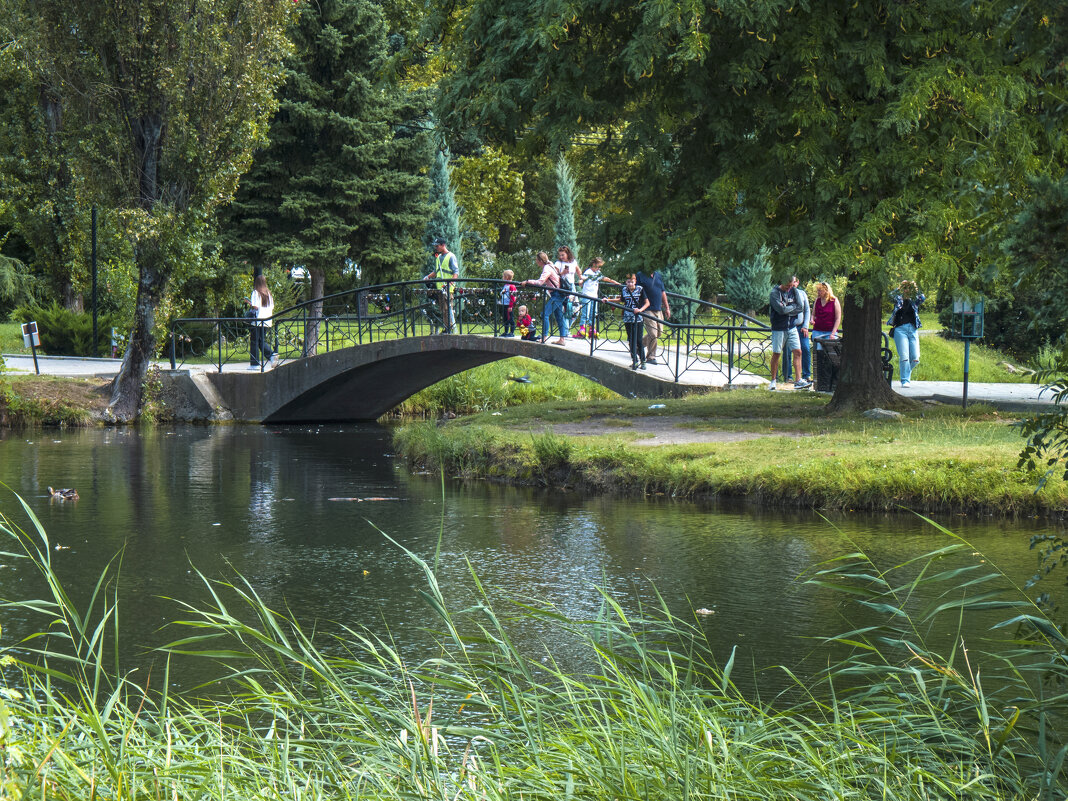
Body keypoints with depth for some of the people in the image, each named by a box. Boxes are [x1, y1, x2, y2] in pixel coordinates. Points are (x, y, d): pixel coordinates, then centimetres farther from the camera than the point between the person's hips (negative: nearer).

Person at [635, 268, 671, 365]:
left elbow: (663, 292, 18)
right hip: (647, 309, -7)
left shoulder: (658, 275, 13)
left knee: (658, 333, 12)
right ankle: (650, 357, 4)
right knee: (653, 334, -10)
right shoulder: (640, 276, -5)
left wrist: (667, 308, 17)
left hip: (658, 310, 7)